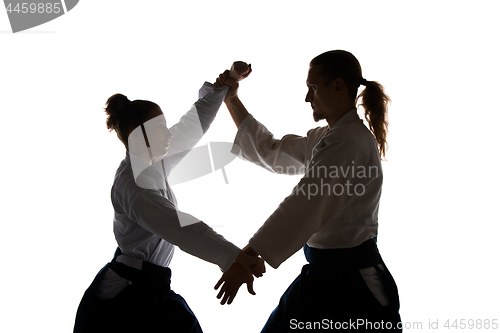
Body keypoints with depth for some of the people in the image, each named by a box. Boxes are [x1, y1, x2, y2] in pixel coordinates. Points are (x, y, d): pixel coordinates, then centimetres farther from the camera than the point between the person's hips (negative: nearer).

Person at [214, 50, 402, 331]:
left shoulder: (350, 142, -21)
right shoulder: (325, 138, 12)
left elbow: (302, 206, -26)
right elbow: (270, 152, 20)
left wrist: (246, 259, -26)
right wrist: (232, 101, 16)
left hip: (352, 277, -10)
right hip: (322, 273, 10)